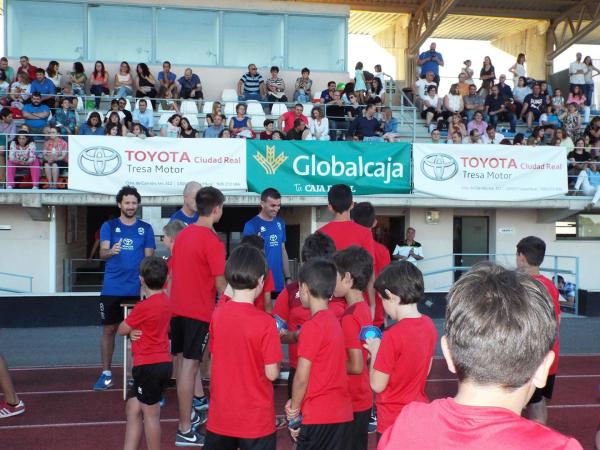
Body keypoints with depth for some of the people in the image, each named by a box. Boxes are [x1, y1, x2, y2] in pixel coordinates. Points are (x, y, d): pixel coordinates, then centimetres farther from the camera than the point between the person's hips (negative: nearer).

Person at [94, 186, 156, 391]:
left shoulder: (146, 228, 7)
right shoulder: (109, 226, 5)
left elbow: (149, 257, 5)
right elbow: (102, 252, -8)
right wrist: (110, 251, -32)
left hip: (137, 289, 0)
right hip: (111, 288, 0)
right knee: (109, 330, 5)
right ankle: (106, 374, 16)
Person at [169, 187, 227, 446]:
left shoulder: (183, 235, 8)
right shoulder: (212, 241, -15)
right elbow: (220, 283, -14)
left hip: (178, 308, 8)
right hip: (199, 311, -8)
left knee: (183, 363, 17)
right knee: (189, 367, -3)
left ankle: (188, 415, 31)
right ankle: (185, 431, 4)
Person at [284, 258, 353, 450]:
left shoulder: (312, 327, -15)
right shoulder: (333, 321, 9)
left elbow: (302, 377, -14)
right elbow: (325, 369, 10)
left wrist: (294, 409, 0)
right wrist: (297, 402, 7)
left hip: (318, 417, -8)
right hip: (342, 414, 8)